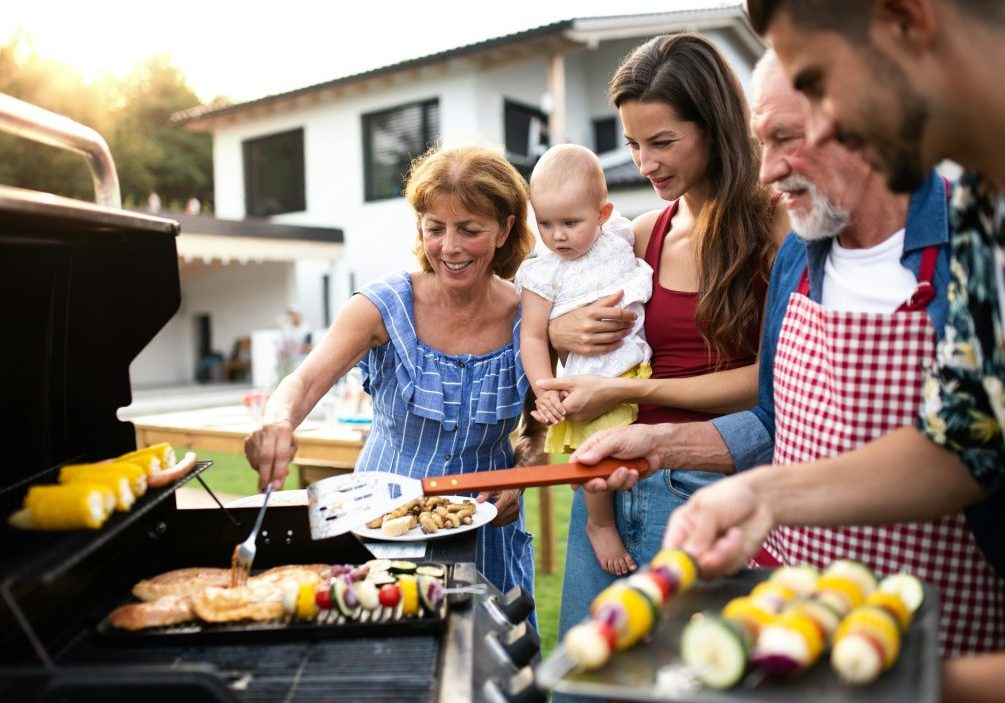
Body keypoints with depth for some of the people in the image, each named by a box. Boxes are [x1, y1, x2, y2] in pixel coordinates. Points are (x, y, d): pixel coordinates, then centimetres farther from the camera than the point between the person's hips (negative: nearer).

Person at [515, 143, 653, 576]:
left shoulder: (619, 238, 6)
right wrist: (545, 390, -16)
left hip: (641, 369, 5)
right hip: (591, 384, -4)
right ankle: (601, 524, 11)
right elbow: (533, 337, -7)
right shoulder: (543, 275, -5)